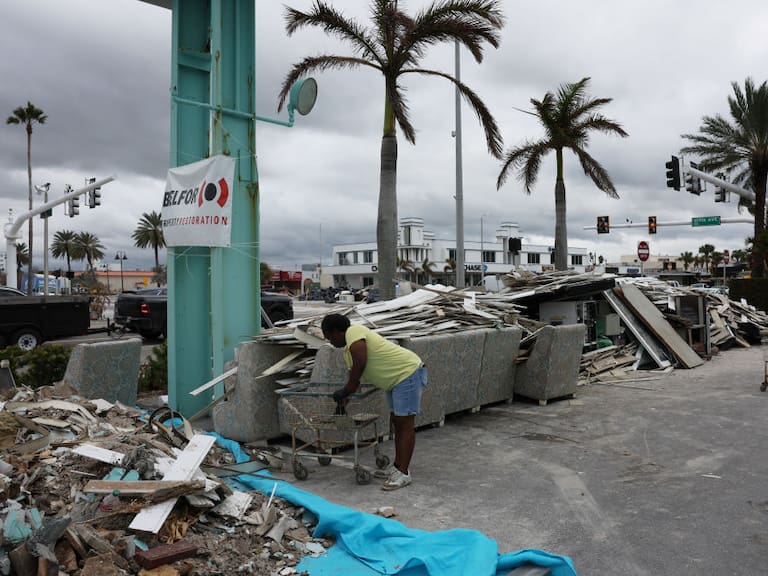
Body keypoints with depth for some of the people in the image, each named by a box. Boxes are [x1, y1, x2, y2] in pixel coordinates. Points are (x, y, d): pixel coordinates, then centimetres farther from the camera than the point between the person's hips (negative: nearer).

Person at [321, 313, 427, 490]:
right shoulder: (349, 348, 16)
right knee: (396, 421, 14)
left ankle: (403, 473, -4)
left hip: (408, 372, -10)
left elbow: (360, 364, -24)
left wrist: (345, 391, -15)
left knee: (405, 423, -7)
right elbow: (355, 375, 21)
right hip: (397, 378, 10)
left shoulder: (354, 333, -15)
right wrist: (344, 398, 20)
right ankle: (398, 466, 22)